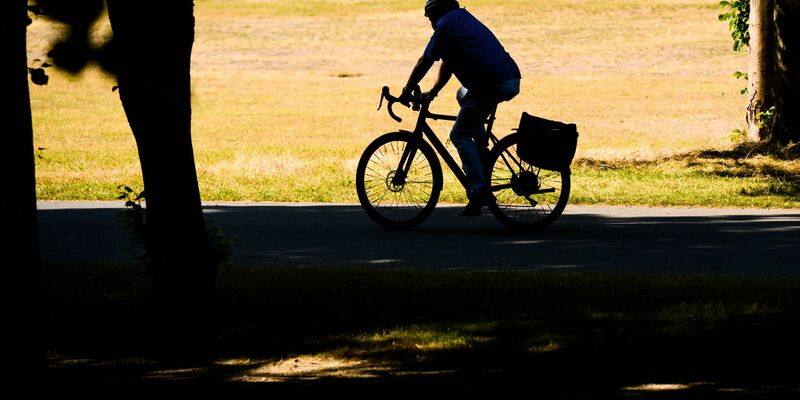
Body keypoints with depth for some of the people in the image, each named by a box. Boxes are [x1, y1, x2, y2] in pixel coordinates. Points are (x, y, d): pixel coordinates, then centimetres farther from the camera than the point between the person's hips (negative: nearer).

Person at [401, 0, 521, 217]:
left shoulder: (445, 26, 0)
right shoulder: (465, 19, 26)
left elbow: (424, 63, 2)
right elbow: (446, 65, 31)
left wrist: (406, 92, 12)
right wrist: (432, 92, 33)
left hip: (492, 84, -9)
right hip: (512, 80, 9)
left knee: (460, 135, 1)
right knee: (464, 96, 34)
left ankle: (479, 192, -10)